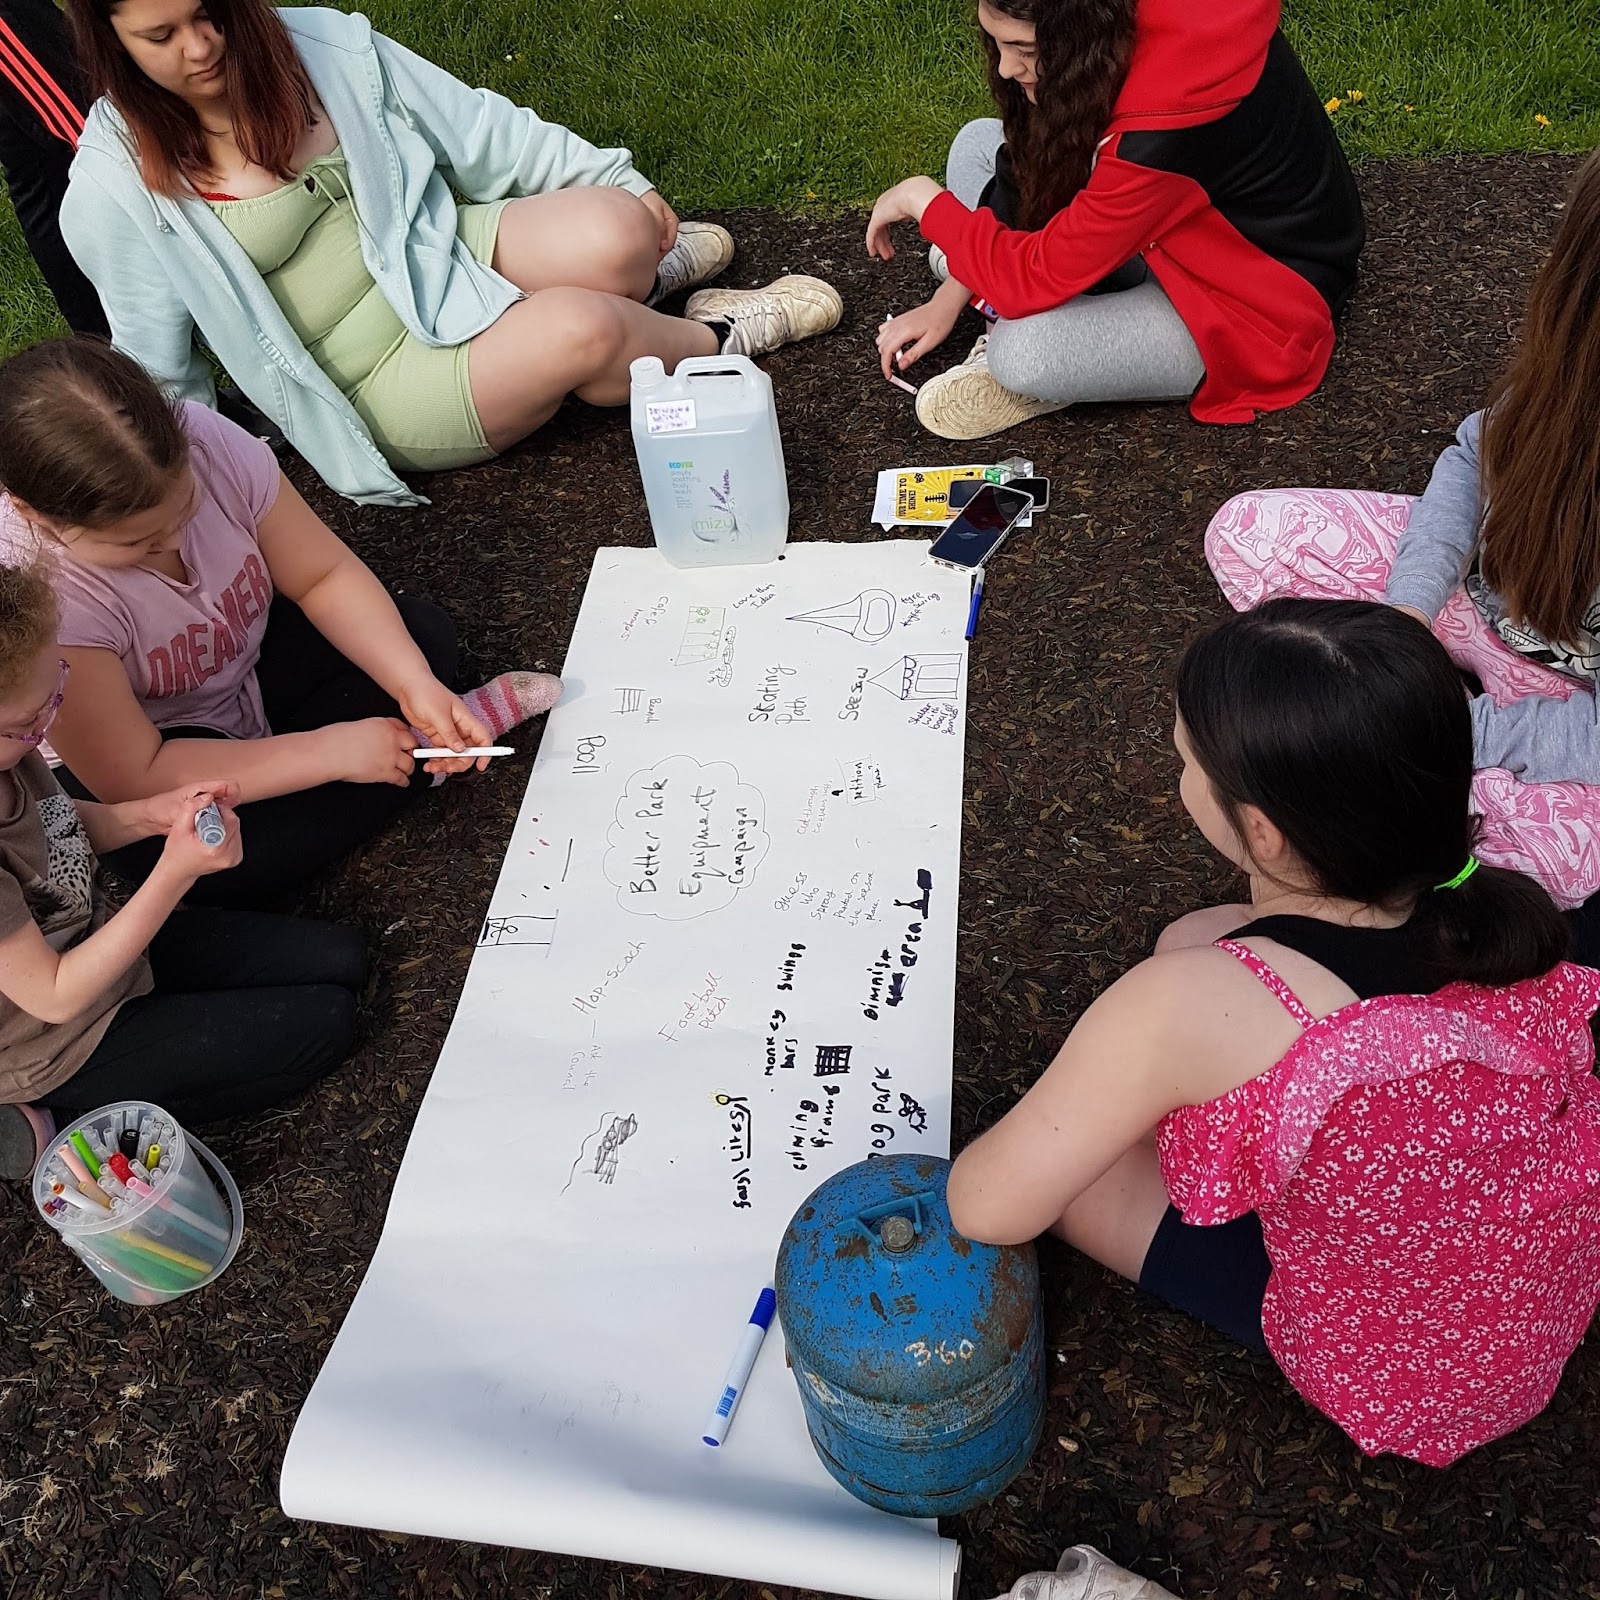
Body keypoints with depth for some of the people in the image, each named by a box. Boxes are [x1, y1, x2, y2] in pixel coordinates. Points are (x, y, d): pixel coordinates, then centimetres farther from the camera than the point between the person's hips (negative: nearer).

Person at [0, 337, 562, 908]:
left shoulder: (209, 440, -25)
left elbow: (324, 577, -13)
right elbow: (135, 779, -32)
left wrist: (418, 686, -27)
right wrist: (329, 751, -32)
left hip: (252, 662, 5)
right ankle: (420, 746, -14)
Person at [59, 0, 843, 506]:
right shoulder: (115, 190, -10)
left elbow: (472, 128, 6)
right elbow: (157, 370, 0)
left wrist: (618, 180, 9)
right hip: (376, 387, -4)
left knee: (612, 236, -25)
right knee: (579, 328, -29)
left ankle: (652, 268, 15)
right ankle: (719, 336, 5)